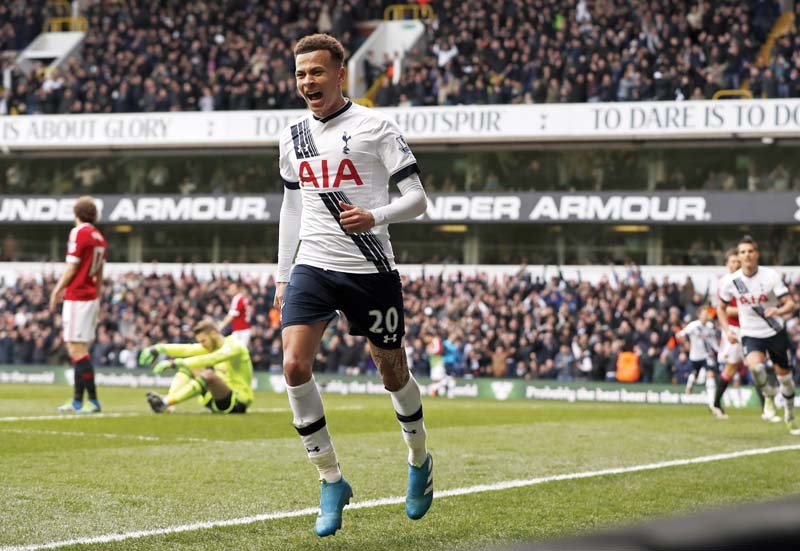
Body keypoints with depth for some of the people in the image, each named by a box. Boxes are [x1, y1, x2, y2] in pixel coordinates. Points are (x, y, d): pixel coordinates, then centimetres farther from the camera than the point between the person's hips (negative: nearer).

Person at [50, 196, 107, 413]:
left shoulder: (78, 233, -12)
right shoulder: (100, 238, 12)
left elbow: (71, 268, -14)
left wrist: (57, 291, -4)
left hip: (76, 297, -9)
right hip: (91, 297, 9)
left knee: (77, 349, -8)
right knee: (78, 349, 13)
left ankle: (93, 401, -12)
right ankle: (77, 401, 15)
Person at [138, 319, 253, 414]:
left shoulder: (234, 345, -16)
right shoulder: (212, 346, 10)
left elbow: (209, 360, -31)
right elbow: (187, 349, 0)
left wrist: (177, 363, -38)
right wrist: (160, 348, -14)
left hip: (238, 403, -9)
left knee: (209, 374, -34)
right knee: (188, 367, 5)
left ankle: (166, 402, -40)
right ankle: (168, 405, -18)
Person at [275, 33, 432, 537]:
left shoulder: (375, 127, -6)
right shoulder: (294, 137, 10)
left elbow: (418, 199, -7)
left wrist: (375, 217, -26)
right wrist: (282, 275, 18)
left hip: (370, 270, -4)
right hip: (312, 268, 4)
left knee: (392, 372, 8)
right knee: (294, 366, -15)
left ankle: (420, 460, 37)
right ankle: (332, 481, -3)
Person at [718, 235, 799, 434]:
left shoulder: (771, 276, -14)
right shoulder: (730, 281, -8)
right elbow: (722, 306, 10)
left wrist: (779, 311, -38)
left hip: (775, 332, 0)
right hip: (750, 335, 0)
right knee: (755, 366, -30)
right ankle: (768, 396, 1)